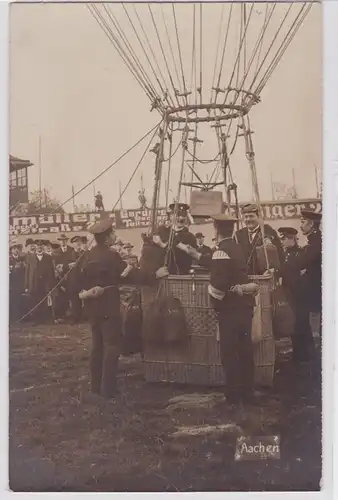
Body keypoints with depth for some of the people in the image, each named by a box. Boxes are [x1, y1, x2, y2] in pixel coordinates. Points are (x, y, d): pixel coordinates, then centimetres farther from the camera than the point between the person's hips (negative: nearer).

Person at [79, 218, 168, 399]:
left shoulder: (89, 255, 6)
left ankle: (96, 385, 20)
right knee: (111, 346, -1)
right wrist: (155, 275, -12)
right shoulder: (110, 256, -18)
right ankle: (108, 388, 0)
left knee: (97, 346, 14)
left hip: (93, 307, 8)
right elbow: (132, 275, -17)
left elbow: (83, 279, 10)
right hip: (108, 307, -8)